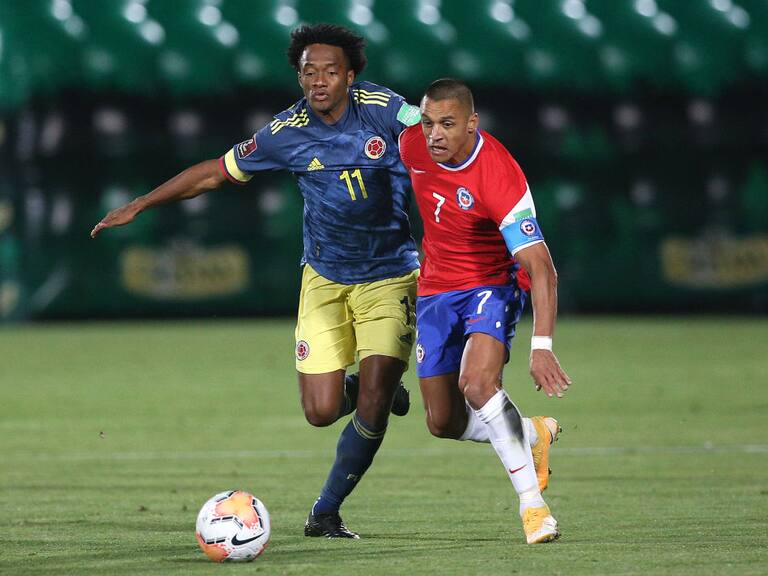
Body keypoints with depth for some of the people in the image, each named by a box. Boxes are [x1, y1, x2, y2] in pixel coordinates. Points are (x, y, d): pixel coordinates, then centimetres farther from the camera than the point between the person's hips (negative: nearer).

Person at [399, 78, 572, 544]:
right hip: (436, 288, 6)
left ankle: (532, 501, -21)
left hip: (494, 283, -6)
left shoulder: (500, 177, -30)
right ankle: (535, 435, 33)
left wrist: (542, 346, -43)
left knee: (477, 384, -31)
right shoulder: (413, 143, -13)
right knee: (444, 424, 4)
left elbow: (541, 267, -32)